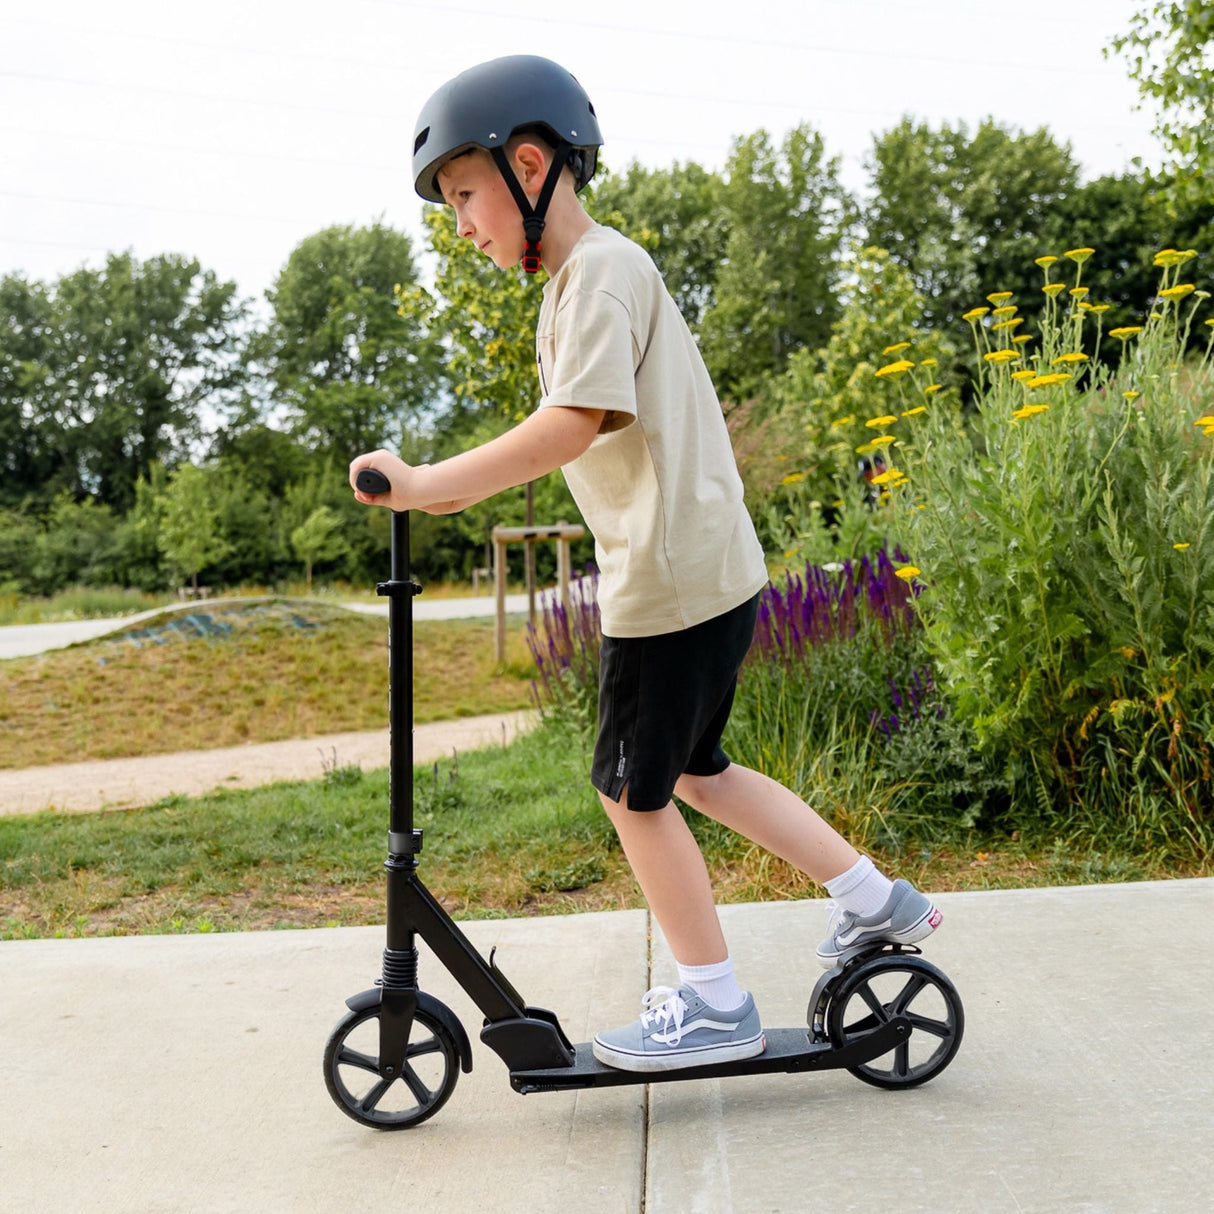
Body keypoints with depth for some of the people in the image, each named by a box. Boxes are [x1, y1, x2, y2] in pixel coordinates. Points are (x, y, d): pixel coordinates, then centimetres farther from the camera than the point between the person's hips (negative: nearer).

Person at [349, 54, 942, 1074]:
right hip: (708, 569, 10)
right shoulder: (595, 273, 18)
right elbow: (583, 434, 16)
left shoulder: (601, 271, -12)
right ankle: (876, 901, 27)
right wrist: (448, 485, 10)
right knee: (694, 771, 19)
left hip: (673, 581, -10)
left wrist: (431, 484, -25)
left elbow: (576, 423, -25)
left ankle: (715, 1005, 15)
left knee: (635, 789, 2)